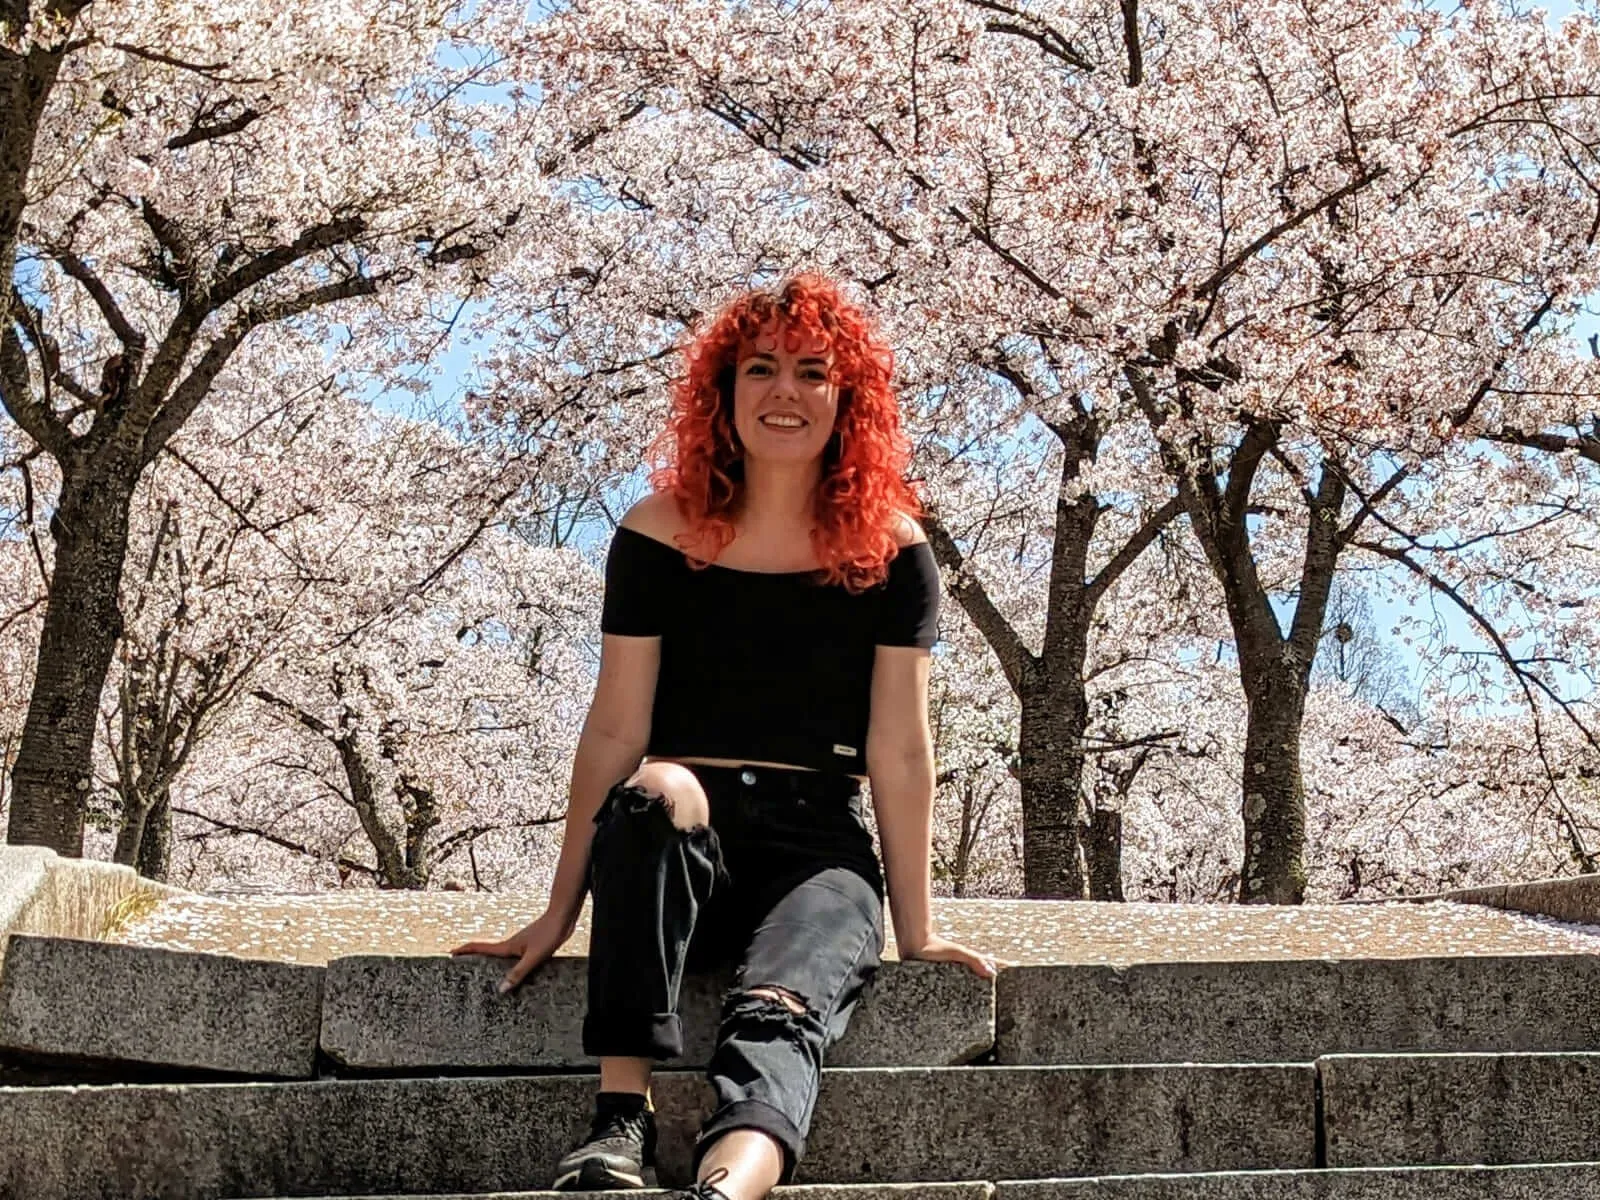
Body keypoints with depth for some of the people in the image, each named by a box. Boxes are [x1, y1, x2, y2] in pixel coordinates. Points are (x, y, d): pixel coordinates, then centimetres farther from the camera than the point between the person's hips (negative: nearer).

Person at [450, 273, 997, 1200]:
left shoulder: (890, 549, 1)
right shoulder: (662, 534, 1)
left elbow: (900, 750, -1)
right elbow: (615, 731, -2)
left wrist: (915, 928, -1)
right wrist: (561, 912, -4)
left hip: (821, 852, 0)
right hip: (672, 850, 1)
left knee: (779, 1010, -32)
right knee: (658, 792, -36)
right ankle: (623, 1119, -39)